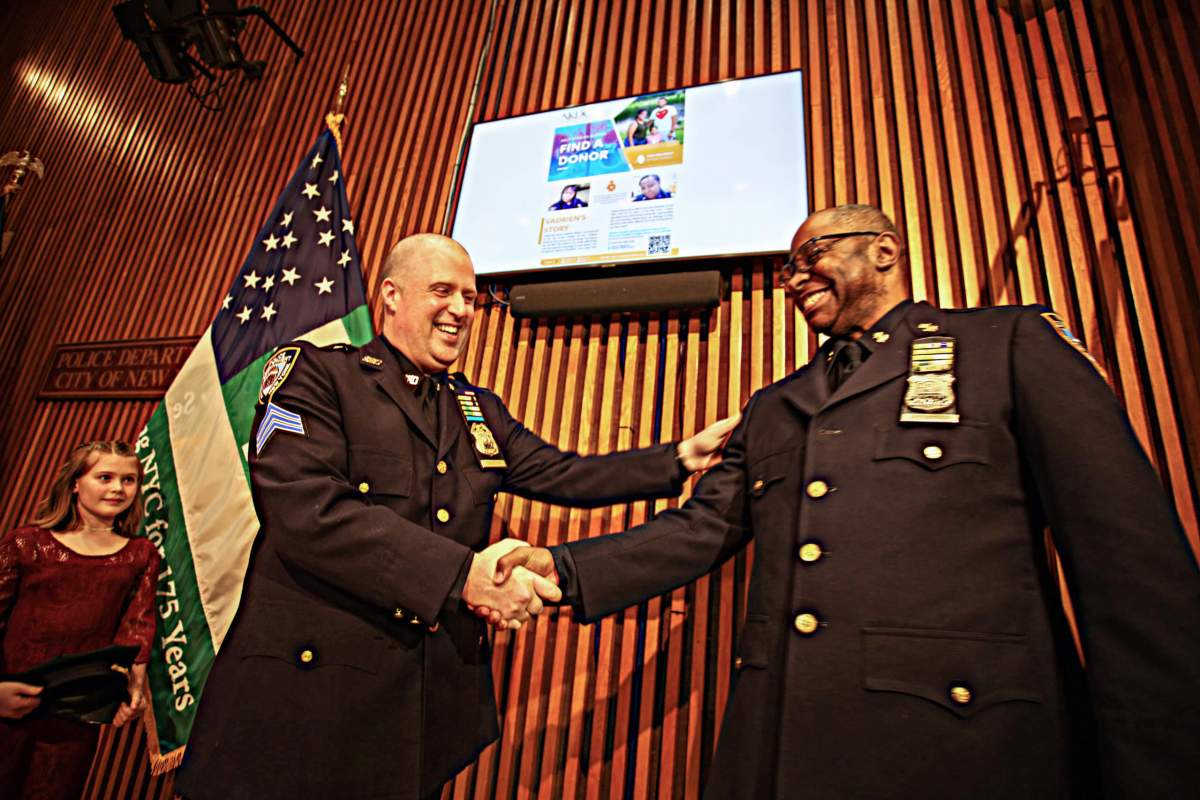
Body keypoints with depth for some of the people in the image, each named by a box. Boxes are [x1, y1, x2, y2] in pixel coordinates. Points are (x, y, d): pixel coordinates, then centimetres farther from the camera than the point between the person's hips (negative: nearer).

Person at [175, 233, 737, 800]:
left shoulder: (479, 409, 12)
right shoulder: (315, 374, -8)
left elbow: (563, 474, 9)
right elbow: (307, 513, -21)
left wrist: (683, 457, 2)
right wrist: (462, 574, -26)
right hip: (311, 695, -5)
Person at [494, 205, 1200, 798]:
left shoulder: (1013, 344, 3)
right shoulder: (772, 409, 17)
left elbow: (1128, 552, -5)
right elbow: (702, 527, 10)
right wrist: (566, 568, -4)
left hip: (969, 742, -4)